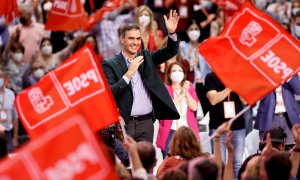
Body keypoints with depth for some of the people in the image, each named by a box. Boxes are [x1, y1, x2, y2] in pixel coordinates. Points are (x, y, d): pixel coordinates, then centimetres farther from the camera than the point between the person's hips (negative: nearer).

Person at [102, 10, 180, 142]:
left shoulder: (146, 57, 12)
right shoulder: (110, 65, -2)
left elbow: (171, 51, 4)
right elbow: (108, 94, -12)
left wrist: (172, 33, -14)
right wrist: (129, 73, -18)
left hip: (146, 123, 4)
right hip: (123, 123, -4)